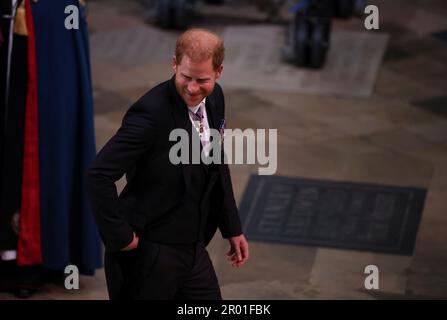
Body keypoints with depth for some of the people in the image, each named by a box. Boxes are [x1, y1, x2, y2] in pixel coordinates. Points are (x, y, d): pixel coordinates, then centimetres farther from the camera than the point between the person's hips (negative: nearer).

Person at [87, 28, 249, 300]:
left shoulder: (214, 99, 1)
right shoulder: (151, 112, -24)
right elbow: (99, 175, -26)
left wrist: (233, 228, 17)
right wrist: (120, 236, -21)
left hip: (193, 248, 7)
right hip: (149, 254, -7)